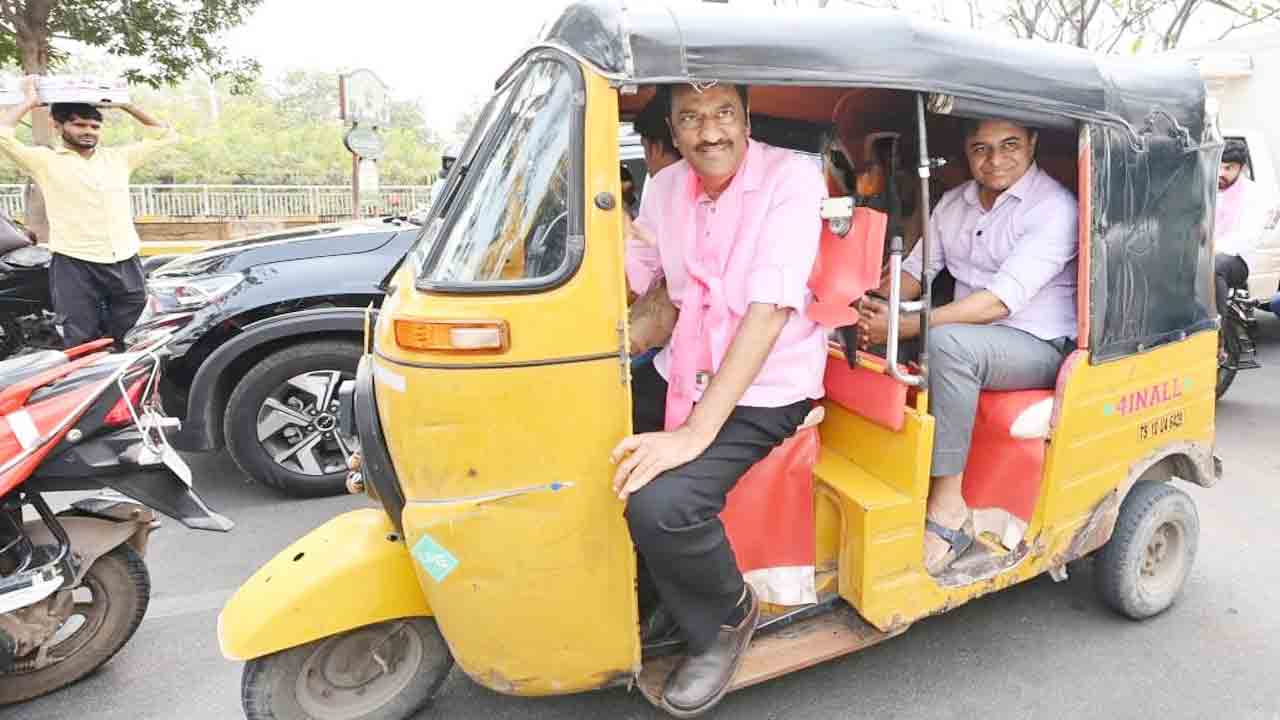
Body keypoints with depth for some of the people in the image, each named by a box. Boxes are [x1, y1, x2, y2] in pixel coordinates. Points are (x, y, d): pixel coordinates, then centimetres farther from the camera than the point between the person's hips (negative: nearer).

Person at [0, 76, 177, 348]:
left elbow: (166, 135, 21)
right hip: (75, 267, -3)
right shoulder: (45, 160, 5)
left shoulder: (119, 157, 15)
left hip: (127, 264, 3)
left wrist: (127, 106, 17)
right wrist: (30, 101, 5)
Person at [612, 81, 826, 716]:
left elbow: (769, 310, -24)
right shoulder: (665, 186, 6)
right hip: (680, 372, 7)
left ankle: (726, 616, 5)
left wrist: (696, 431, -30)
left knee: (659, 505, -29)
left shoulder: (791, 178, -14)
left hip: (764, 389, -7)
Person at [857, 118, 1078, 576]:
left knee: (946, 342, -37)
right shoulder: (953, 203, 11)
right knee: (870, 344, -15)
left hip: (1040, 348, -6)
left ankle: (948, 509, -29)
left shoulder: (1055, 208, -13)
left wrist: (903, 326, -32)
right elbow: (916, 269, 10)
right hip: (969, 335, 7)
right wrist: (874, 306, -14)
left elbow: (1000, 301, -24)